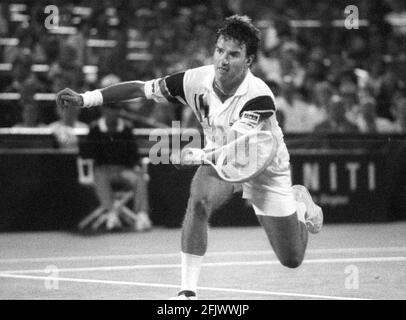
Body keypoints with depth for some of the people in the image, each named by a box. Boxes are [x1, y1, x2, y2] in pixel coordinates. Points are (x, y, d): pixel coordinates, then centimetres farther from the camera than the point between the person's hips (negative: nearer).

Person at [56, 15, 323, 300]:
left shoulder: (259, 97, -35)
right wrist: (84, 98, -24)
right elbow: (141, 88, -16)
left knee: (292, 260, 5)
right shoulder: (197, 80, -23)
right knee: (199, 200, -34)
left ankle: (300, 201, 38)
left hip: (264, 170, -2)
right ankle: (188, 291, -25)